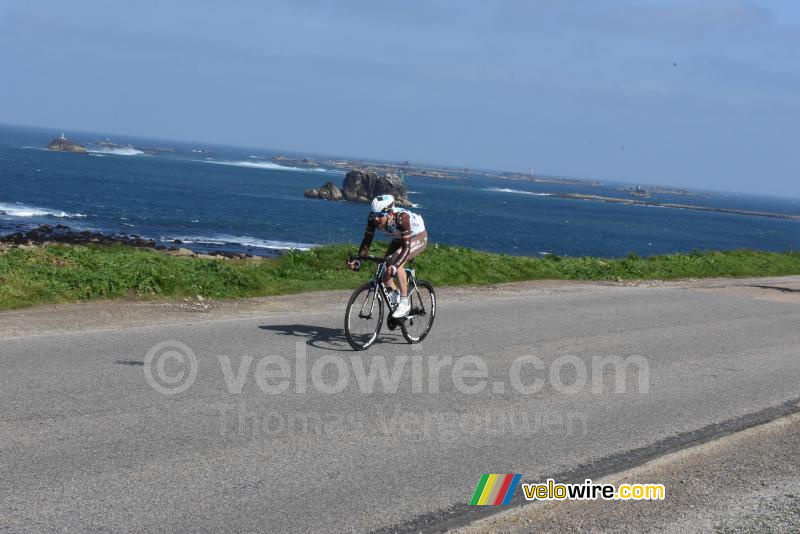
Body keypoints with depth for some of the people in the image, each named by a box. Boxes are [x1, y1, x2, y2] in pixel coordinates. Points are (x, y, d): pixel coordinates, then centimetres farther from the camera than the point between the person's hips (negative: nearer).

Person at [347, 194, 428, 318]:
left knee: (397, 264, -29)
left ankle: (405, 304, -20)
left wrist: (395, 266, -53)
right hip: (398, 239, 7)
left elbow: (406, 247, -40)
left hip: (417, 237, -7)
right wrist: (357, 260, -29)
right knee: (384, 271, -6)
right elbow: (367, 241, -15)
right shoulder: (373, 218, -24)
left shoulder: (401, 218, -40)